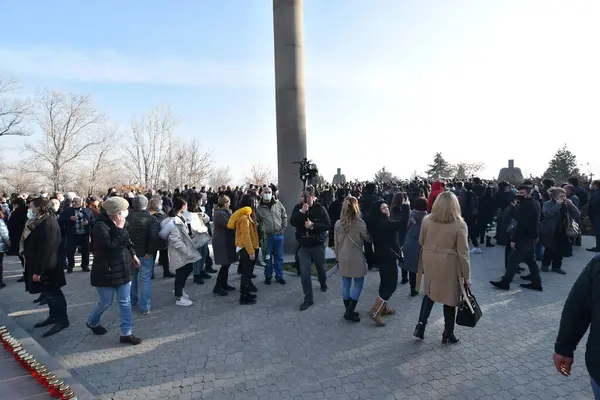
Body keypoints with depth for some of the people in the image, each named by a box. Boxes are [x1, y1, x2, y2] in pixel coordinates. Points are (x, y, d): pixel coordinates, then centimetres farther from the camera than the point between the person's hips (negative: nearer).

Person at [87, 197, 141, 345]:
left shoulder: (119, 223, 5)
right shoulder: (101, 225, -20)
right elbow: (110, 245, -29)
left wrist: (133, 254, 13)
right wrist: (120, 229, -26)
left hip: (123, 268, 7)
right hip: (106, 271, -7)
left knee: (125, 302, 7)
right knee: (105, 303, 9)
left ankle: (126, 333, 16)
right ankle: (92, 322, 41)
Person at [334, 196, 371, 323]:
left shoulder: (338, 224, -3)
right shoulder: (359, 223, -15)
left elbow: (336, 243, 5)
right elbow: (368, 239, -2)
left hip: (343, 259, 4)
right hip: (356, 259, -4)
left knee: (346, 285, 13)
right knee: (358, 285, 9)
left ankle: (348, 311, 23)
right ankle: (349, 312, 7)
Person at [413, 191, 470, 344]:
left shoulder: (427, 220, -5)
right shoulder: (460, 224, -14)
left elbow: (421, 242, 7)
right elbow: (463, 252, -12)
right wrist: (467, 276, -4)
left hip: (429, 262, 3)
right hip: (449, 265, -3)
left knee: (429, 293, 22)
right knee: (449, 298, 12)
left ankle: (420, 326, 16)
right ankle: (448, 334, 26)